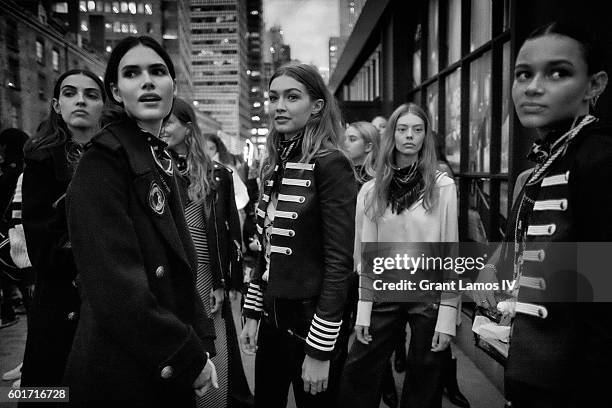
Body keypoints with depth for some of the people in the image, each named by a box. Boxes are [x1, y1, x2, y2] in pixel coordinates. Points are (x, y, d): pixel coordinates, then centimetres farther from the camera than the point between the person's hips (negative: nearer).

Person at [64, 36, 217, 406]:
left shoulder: (161, 161, 8)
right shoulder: (104, 161, -15)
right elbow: (116, 285, -24)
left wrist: (201, 343, 2)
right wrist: (190, 358, -17)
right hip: (121, 375, -7)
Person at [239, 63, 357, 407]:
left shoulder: (330, 163, -16)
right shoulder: (276, 165, 6)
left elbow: (339, 262, -18)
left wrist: (320, 349, -17)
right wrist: (253, 313, 10)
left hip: (312, 322, -7)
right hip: (273, 317, 7)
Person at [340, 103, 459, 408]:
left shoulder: (443, 186, -6)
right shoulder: (372, 190, 1)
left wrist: (448, 314, -8)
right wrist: (363, 310, 1)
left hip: (429, 295, -2)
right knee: (356, 375, 6)